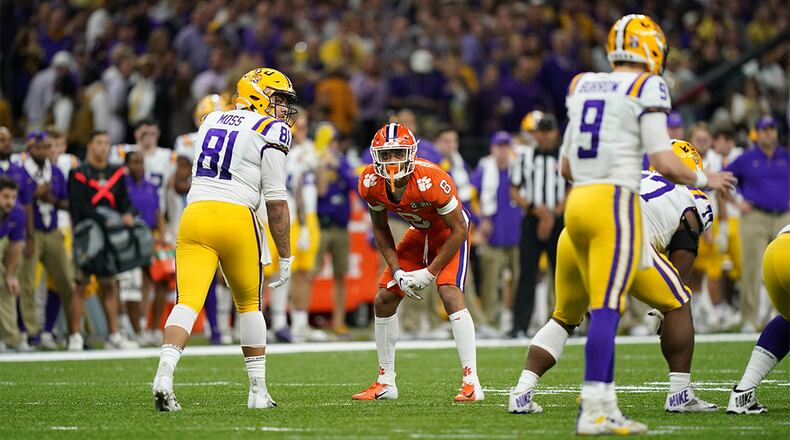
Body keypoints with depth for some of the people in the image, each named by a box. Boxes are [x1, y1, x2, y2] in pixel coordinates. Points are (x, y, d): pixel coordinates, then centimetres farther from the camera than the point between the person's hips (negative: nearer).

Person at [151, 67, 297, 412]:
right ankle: (258, 390, 19)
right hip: (236, 218, -3)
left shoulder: (211, 122, 20)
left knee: (187, 303, -6)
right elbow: (276, 201, -2)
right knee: (249, 305, 15)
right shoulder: (271, 131, 2)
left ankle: (164, 373, -29)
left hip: (195, 214, 3)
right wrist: (285, 256, 2)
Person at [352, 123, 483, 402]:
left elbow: (459, 230, -26)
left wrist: (430, 273, -24)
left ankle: (471, 382, -25)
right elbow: (380, 229, -1)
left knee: (450, 294, -26)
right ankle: (385, 383, 16)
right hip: (419, 232, 6)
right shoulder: (371, 184, -20)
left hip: (450, 232, -6)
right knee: (383, 300, 2)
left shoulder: (430, 181, -36)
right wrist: (397, 271, -11)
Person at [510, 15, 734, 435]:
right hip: (615, 204, -7)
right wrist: (704, 179, 9)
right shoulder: (647, 89, -3)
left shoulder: (582, 87, 17)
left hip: (577, 203, 7)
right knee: (606, 309, -14)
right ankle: (594, 410, -22)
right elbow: (664, 164, -8)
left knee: (568, 312, 17)